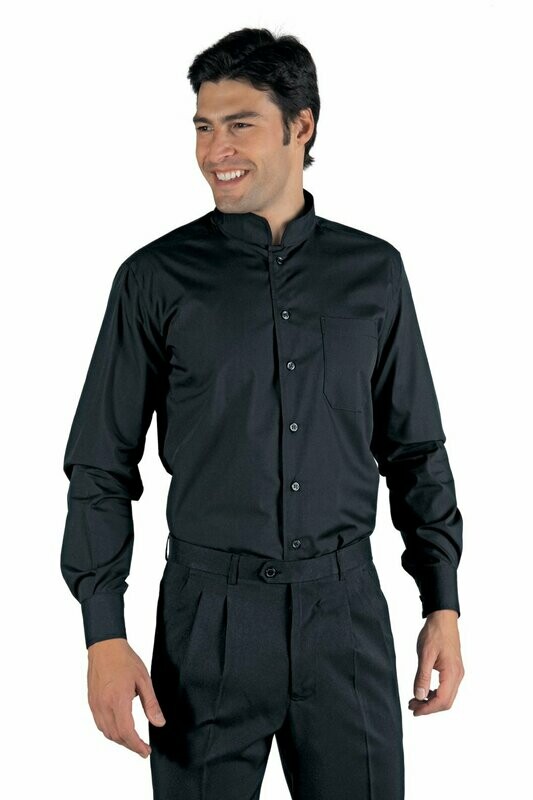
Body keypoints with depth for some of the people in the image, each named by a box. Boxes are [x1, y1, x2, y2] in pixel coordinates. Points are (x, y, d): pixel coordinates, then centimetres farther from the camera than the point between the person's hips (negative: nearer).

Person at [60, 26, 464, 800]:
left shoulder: (375, 271, 4)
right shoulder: (157, 278, -2)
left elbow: (415, 449, 9)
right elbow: (102, 466, -2)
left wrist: (444, 606, 5)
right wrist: (104, 636, -9)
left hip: (346, 606, 2)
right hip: (209, 611, -1)